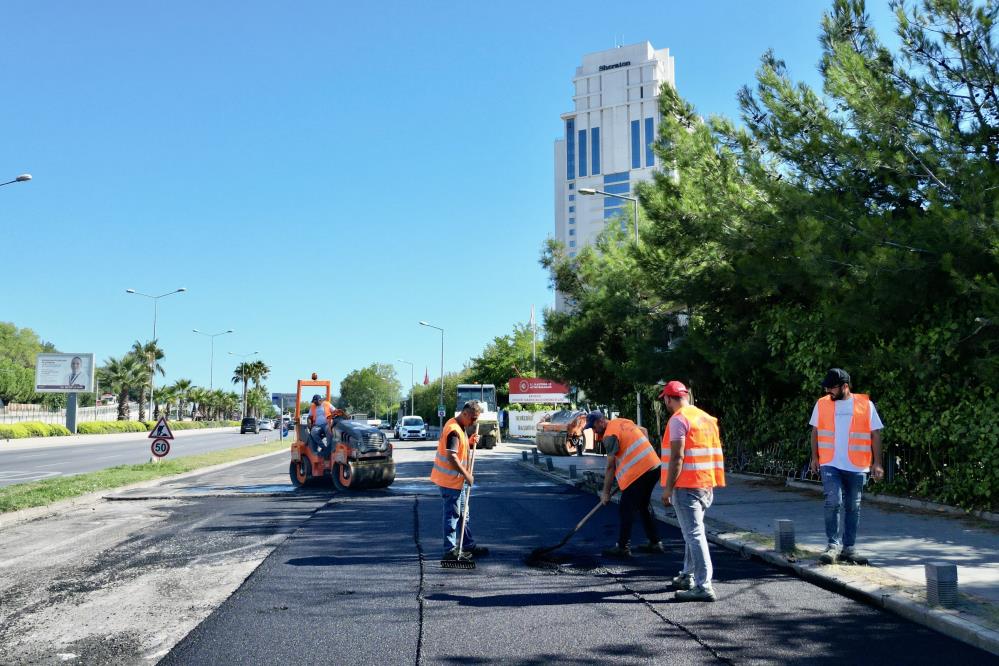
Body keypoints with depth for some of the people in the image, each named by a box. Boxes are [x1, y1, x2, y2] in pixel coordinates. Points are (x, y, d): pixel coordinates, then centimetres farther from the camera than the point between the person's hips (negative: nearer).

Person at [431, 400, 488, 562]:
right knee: (451, 516, -2)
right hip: (450, 480, -10)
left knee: (462, 514, 17)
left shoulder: (460, 428, 10)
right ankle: (450, 551, 6)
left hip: (458, 480, 10)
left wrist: (471, 443, 3)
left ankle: (469, 546, 28)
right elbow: (451, 457, -28)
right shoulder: (454, 430, -22)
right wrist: (467, 475, -22)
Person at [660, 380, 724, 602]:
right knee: (693, 532, 20)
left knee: (694, 534, -8)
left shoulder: (678, 419, -12)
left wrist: (667, 488, -14)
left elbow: (677, 457, -18)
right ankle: (688, 577, 32)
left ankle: (704, 587, -8)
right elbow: (714, 453, 18)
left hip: (687, 486, -9)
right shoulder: (706, 418, 14)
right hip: (707, 485, 9)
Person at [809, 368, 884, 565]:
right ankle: (833, 546, -7)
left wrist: (877, 463, -2)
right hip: (830, 465, 0)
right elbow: (815, 431, 10)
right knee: (833, 502, -13)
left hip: (857, 467, 0)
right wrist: (814, 457, 3)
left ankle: (849, 548, 19)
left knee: (853, 508, 9)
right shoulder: (821, 404, 4)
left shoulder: (866, 404, 0)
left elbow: (875, 434, 2)